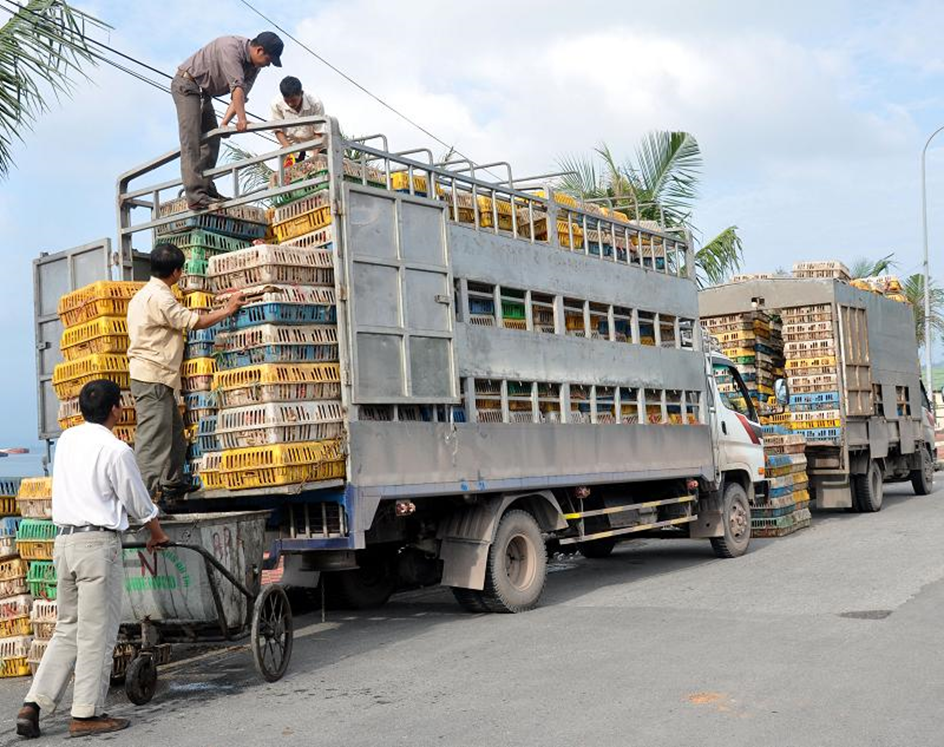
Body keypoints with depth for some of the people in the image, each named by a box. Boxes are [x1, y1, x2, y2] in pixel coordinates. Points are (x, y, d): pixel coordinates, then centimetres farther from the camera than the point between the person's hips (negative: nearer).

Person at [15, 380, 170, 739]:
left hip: (64, 539, 7)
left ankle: (33, 705, 11)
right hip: (98, 543, -7)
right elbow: (139, 502, -3)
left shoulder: (66, 439, 10)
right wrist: (157, 534, 15)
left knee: (67, 628, 16)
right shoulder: (115, 450, -12)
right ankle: (86, 714, 7)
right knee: (97, 632, 1)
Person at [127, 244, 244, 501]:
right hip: (153, 376, -10)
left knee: (174, 429, 16)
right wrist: (228, 309, -1)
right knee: (152, 435, -11)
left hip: (157, 377, 10)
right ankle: (145, 490, -12)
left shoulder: (144, 294, 18)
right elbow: (195, 322, -12)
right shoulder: (160, 297, -15)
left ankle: (173, 482, 24)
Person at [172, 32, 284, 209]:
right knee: (191, 139, -17)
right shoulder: (231, 47, -27)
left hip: (203, 92, 9)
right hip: (186, 83, -9)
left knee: (211, 139, 4)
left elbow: (241, 95, -8)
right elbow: (236, 87, -36)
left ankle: (205, 187, 6)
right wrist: (241, 119, -42)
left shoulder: (253, 66, -1)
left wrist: (225, 123, -17)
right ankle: (195, 196, -26)